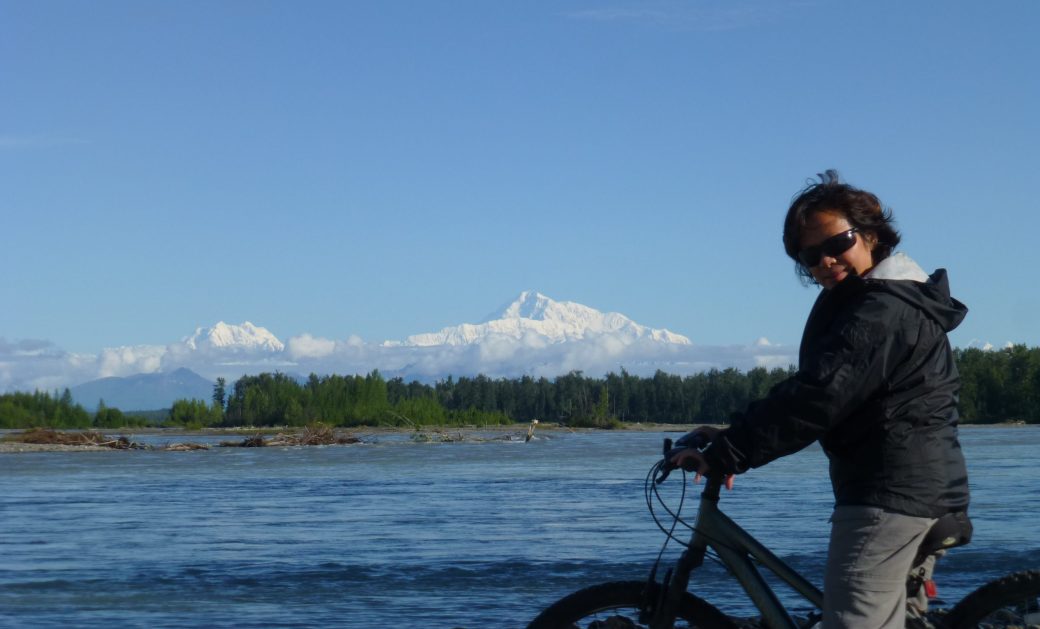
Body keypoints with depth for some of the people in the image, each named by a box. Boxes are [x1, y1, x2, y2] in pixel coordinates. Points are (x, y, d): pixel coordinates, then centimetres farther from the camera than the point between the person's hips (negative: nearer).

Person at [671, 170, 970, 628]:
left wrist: (725, 454, -26)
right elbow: (815, 389, 17)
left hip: (888, 495, -11)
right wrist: (734, 438, 9)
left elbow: (816, 397, -26)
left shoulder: (881, 312, -17)